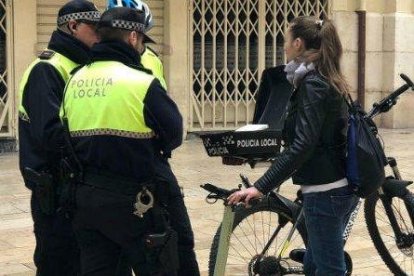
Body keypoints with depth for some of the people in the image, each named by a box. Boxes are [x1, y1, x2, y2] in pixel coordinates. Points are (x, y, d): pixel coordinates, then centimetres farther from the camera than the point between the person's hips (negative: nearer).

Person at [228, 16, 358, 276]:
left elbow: (302, 144, -26)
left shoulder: (312, 84, -17)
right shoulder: (326, 79, 12)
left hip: (325, 192, -10)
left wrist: (261, 187, -30)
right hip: (340, 186, 10)